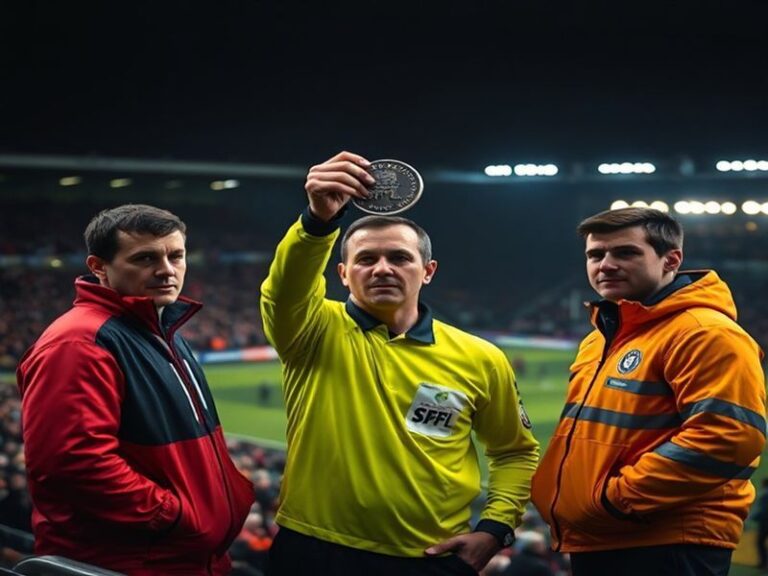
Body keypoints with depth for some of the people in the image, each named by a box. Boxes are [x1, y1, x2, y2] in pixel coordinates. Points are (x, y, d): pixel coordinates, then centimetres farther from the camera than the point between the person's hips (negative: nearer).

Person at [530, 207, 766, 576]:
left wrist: (620, 498, -21)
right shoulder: (598, 341, 19)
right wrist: (564, 507, 11)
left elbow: (727, 436, -24)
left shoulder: (705, 333, -13)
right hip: (591, 544, 10)